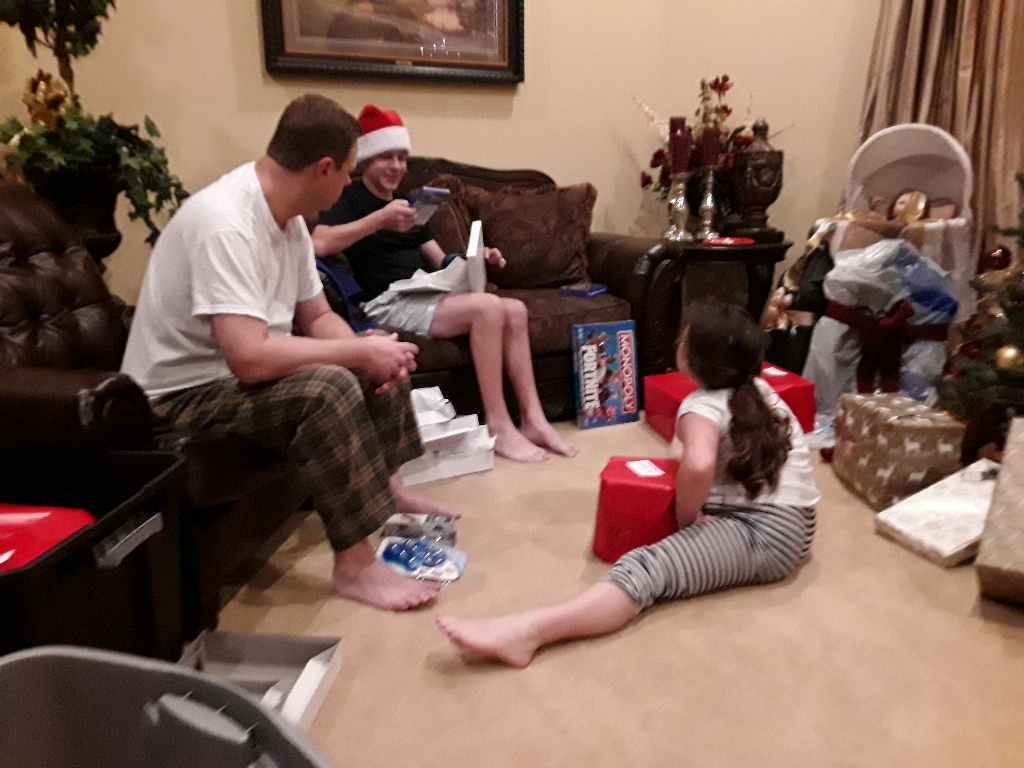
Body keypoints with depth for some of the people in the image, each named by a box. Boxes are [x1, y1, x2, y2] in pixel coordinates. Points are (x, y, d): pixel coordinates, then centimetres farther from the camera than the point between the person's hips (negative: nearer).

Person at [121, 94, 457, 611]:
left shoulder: (287, 214, 1)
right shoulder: (226, 223, -28)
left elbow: (317, 317, 7)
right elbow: (249, 358, -37)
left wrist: (372, 354, -13)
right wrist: (359, 351, -26)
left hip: (242, 368, 9)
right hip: (185, 395, -9)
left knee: (381, 363, 8)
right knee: (328, 387, -32)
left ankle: (386, 488, 19)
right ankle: (353, 566, -21)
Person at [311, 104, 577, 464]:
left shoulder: (406, 202, 24)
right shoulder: (350, 198, -1)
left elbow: (440, 261, 19)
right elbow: (319, 244, -23)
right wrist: (379, 219, -30)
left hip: (424, 296, 8)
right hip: (388, 303, -8)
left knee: (515, 310, -8)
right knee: (487, 307, -27)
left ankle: (533, 420, -9)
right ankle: (498, 427, -22)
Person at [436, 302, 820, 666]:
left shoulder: (703, 406, -12)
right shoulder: (758, 389, 14)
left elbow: (697, 465, -33)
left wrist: (686, 519, -16)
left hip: (762, 536, -10)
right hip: (789, 524, 10)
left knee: (647, 568, -32)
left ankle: (524, 632, -47)